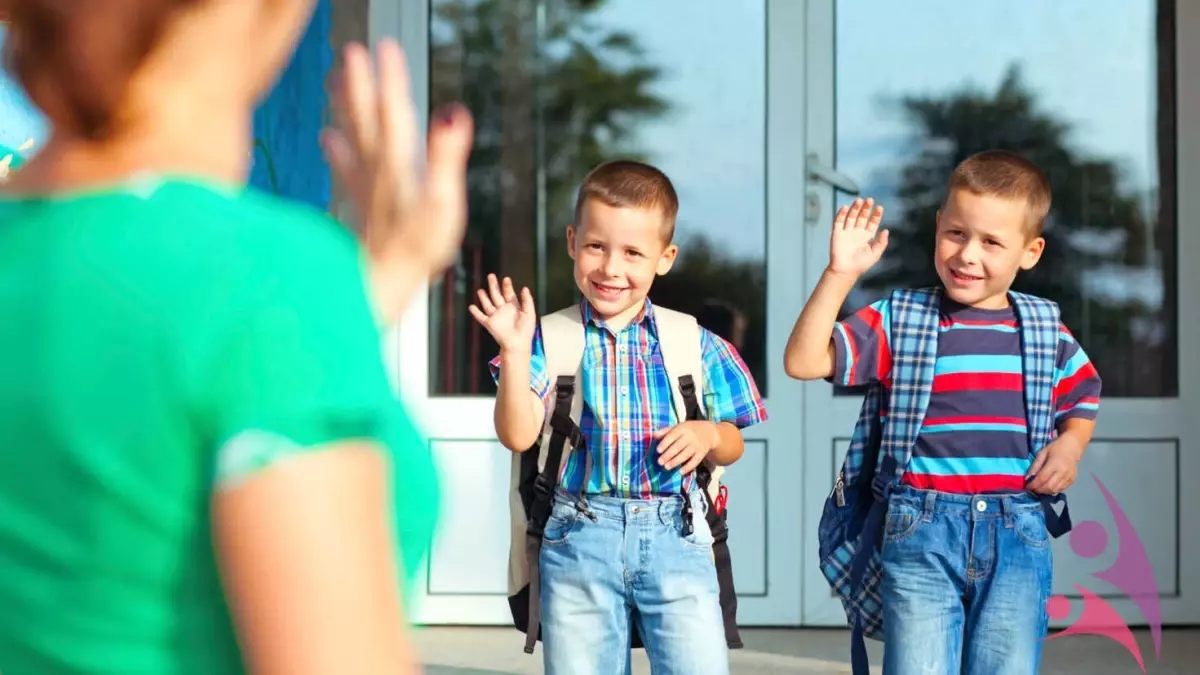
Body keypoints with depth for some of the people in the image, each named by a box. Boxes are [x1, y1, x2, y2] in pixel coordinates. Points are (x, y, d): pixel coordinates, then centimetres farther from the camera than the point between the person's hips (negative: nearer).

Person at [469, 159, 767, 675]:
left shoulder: (696, 346, 6)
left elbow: (731, 448, 13)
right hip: (578, 540, 0)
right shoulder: (550, 341, 2)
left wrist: (709, 434, -9)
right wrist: (515, 353, -18)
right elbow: (518, 435, -8)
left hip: (675, 539, 0)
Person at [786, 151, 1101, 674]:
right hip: (922, 531, -2)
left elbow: (1083, 395, 26)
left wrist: (1071, 444, 5)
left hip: (1018, 533, 2)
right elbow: (803, 362, -9)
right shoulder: (899, 321, 0)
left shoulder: (1046, 330, 8)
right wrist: (840, 274, -16)